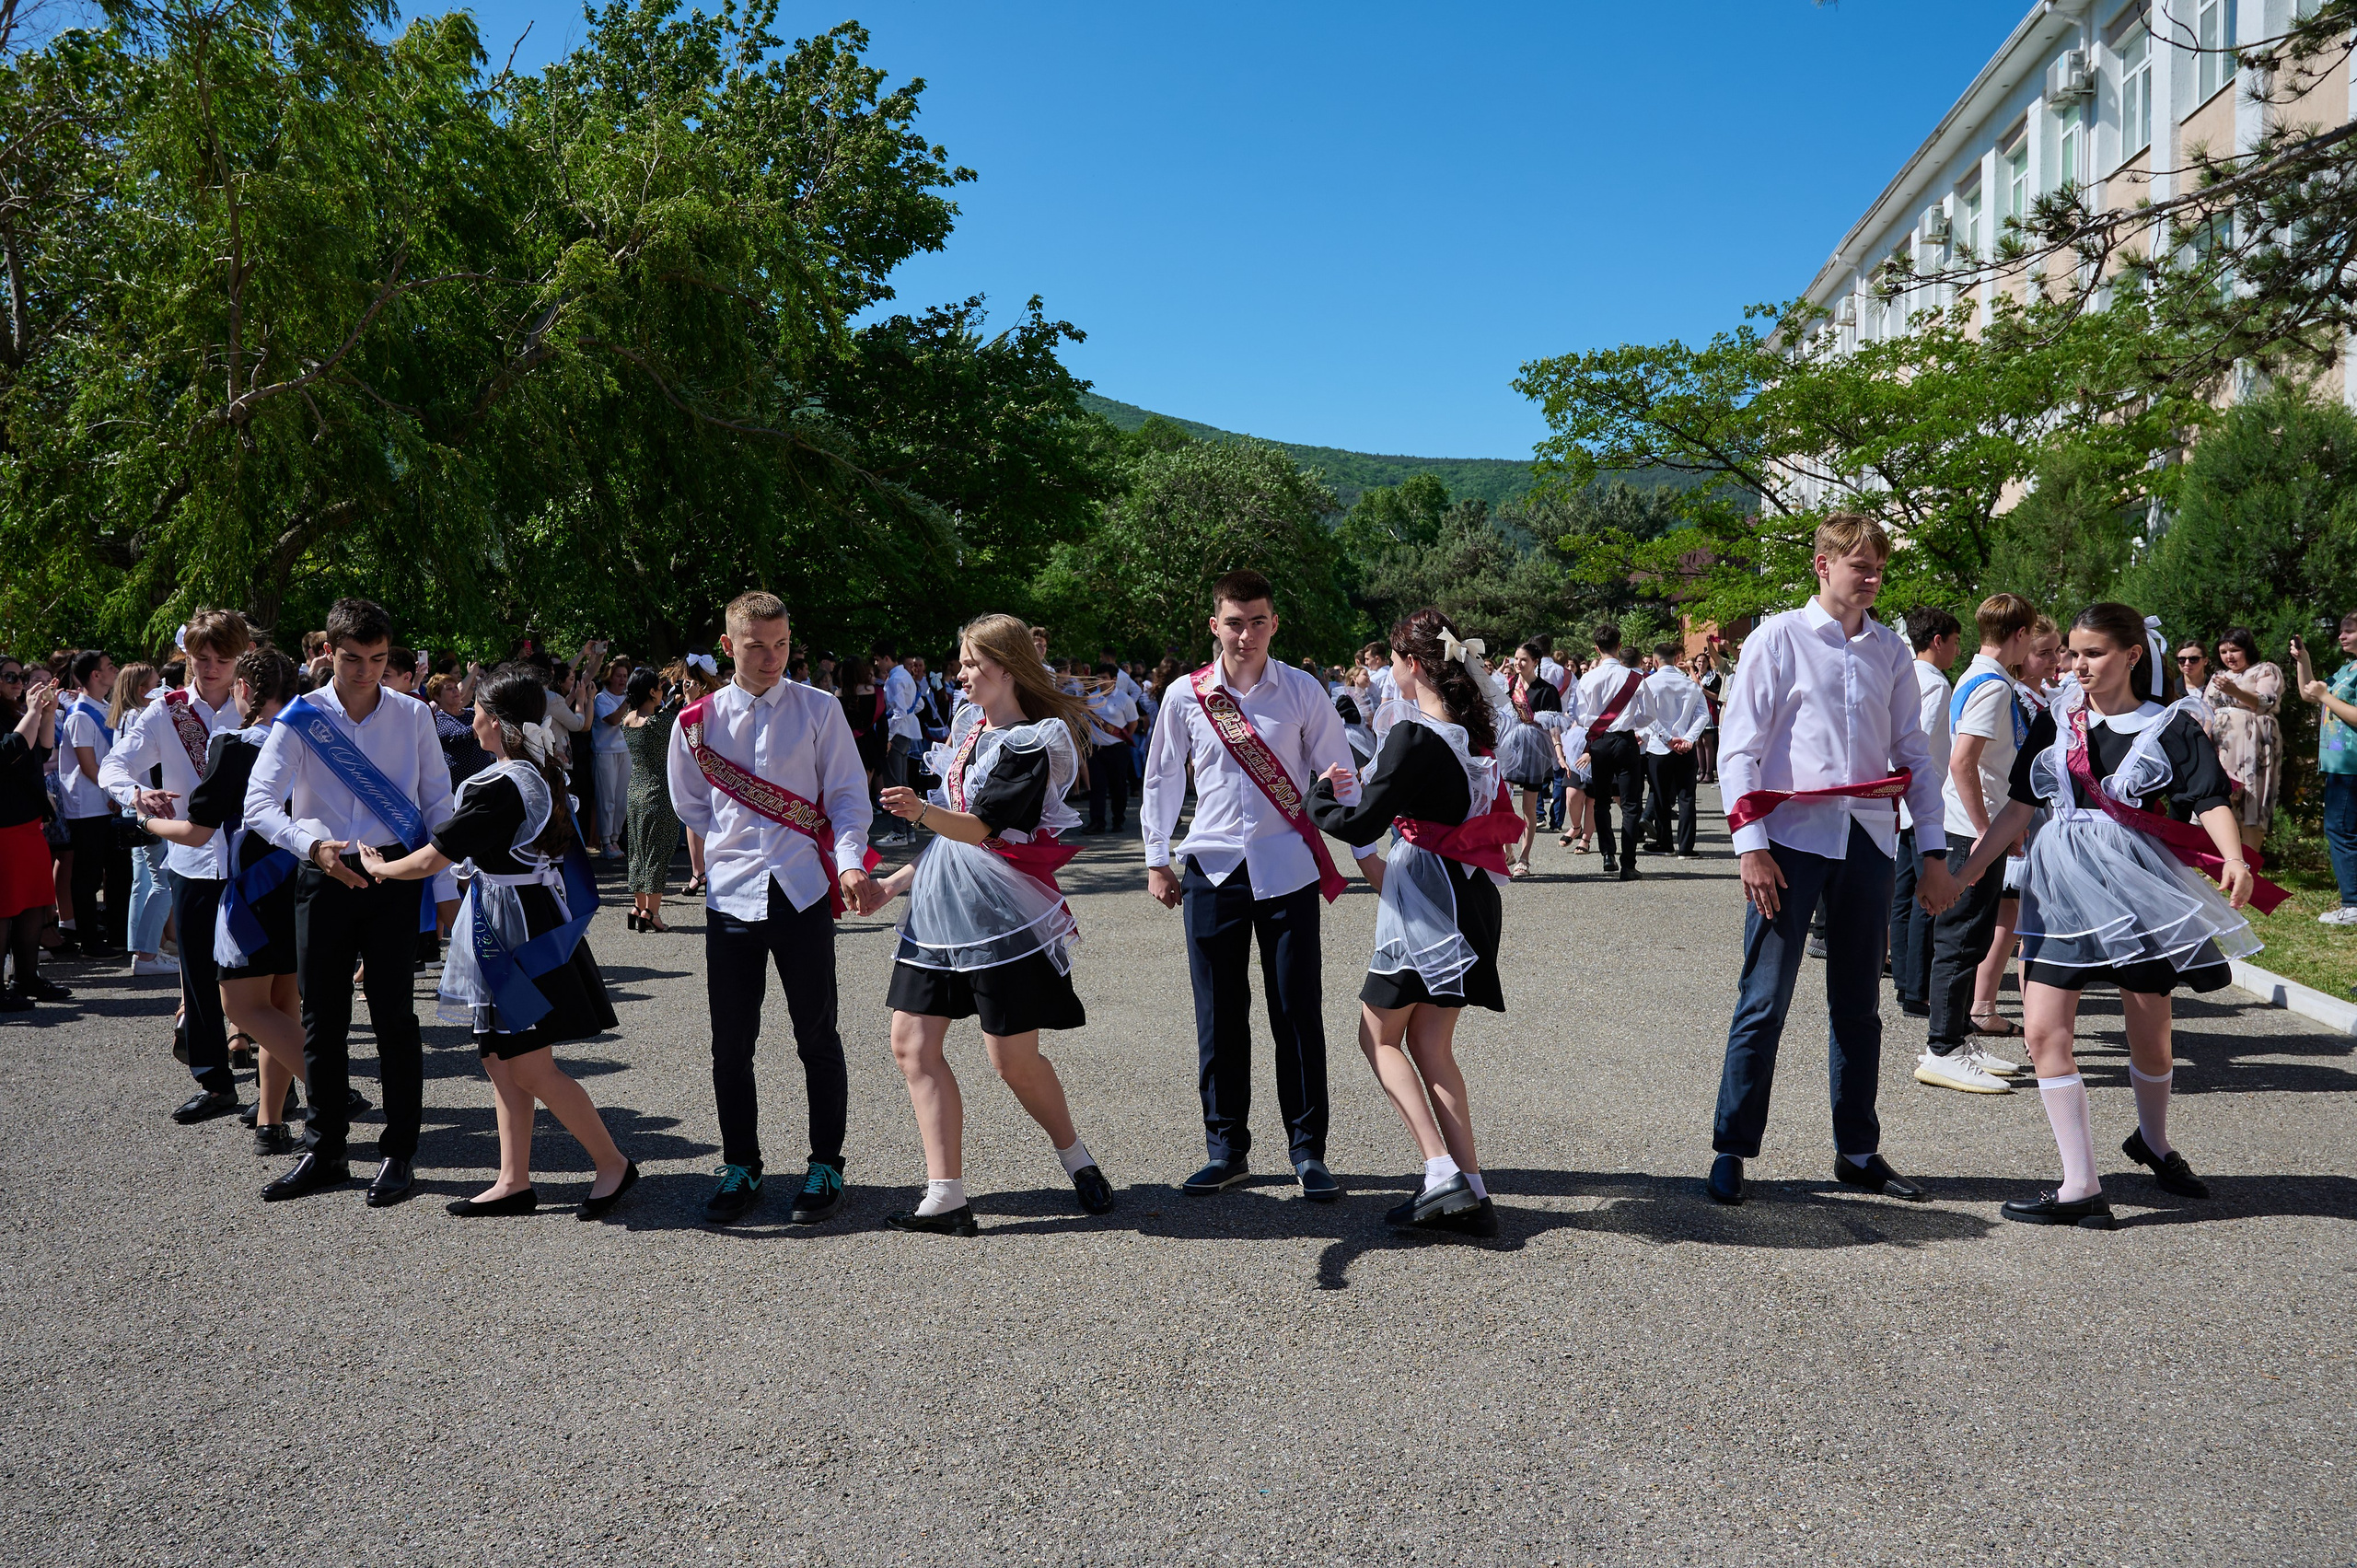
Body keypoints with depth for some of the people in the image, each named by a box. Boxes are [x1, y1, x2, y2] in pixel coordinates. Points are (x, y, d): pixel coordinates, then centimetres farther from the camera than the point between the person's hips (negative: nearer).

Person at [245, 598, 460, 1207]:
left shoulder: (413, 715, 2)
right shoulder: (301, 719, -1)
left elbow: (438, 804, 6)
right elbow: (258, 803, -9)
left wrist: (444, 887, 2)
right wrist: (313, 844, -27)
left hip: (395, 877, -1)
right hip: (323, 877, 1)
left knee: (393, 1016, 0)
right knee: (322, 1019, 8)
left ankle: (399, 1154, 10)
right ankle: (324, 1152, 20)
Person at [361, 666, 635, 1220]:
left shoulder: (497, 788, -21)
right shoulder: (542, 775, 8)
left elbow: (428, 861, -17)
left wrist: (377, 867, 2)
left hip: (514, 933, -10)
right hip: (531, 920, 10)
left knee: (531, 1068, -3)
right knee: (501, 1059, 13)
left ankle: (613, 1163, 6)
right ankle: (514, 1181, 18)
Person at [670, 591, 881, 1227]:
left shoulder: (819, 709, 0)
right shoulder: (698, 720, 4)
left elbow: (847, 794, -3)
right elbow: (692, 806, 16)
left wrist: (849, 862, -17)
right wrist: (735, 851, 9)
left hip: (803, 893, -2)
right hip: (731, 895, 2)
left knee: (817, 1037, 5)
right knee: (731, 1044, 7)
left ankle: (826, 1166, 17)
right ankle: (740, 1167, 22)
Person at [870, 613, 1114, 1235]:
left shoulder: (1032, 744, -11)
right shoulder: (967, 724, 15)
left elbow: (980, 826, -23)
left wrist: (923, 813, -41)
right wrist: (901, 878, 23)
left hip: (999, 909, -8)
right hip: (940, 902, 8)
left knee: (1013, 1059, -2)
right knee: (913, 1044, 0)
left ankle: (1076, 1158, 26)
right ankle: (946, 1198, 3)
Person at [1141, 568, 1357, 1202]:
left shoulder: (1301, 692, -1)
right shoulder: (1185, 695, 2)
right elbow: (1162, 778, 11)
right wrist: (1157, 859, 9)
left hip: (1288, 869, -1)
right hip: (1212, 869, 1)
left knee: (1298, 1012, 1)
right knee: (1218, 1017, 7)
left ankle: (1307, 1151, 13)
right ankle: (1226, 1149, 19)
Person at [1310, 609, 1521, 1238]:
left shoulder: (1414, 737, -17)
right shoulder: (1468, 728, 9)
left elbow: (1362, 824, -15)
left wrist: (1319, 798, 4)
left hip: (1426, 901, -8)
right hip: (1468, 896, 8)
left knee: (1379, 1034, 6)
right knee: (1430, 1045, 13)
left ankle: (1442, 1173, -4)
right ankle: (1470, 1193, 10)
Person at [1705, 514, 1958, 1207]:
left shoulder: (1891, 651, 12)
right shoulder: (1779, 638, 0)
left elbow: (1914, 754, 15)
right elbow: (1738, 747, -4)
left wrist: (1933, 851, 8)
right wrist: (1751, 845, -11)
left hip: (1868, 838, 4)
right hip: (1793, 837, -4)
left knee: (1859, 1005, 12)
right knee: (1763, 1001, -3)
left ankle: (1858, 1151, 23)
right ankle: (1731, 1151, 7)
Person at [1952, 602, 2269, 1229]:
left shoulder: (2171, 725, 0)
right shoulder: (2056, 720, 8)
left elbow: (2211, 801, -9)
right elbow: (2019, 807, 11)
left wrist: (2234, 859, -29)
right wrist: (1965, 871, 7)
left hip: (2138, 882, -2)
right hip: (2061, 881, 2)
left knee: (2150, 1032, 10)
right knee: (2045, 1029, -8)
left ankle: (2152, 1140, 41)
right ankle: (2082, 1187, -2)